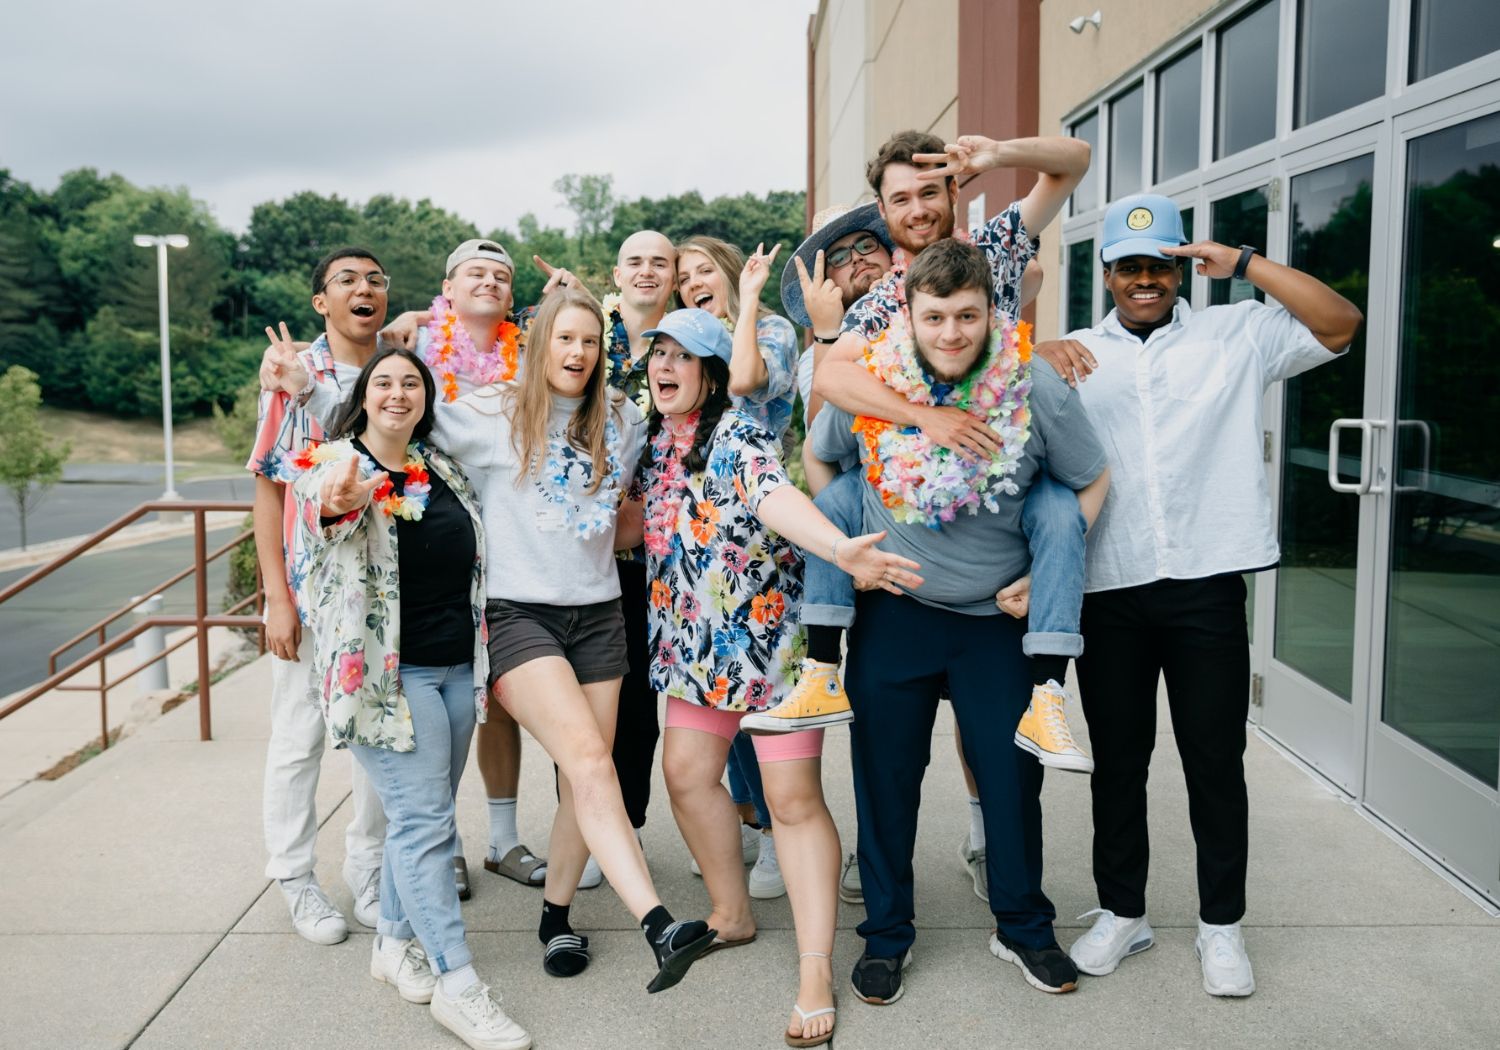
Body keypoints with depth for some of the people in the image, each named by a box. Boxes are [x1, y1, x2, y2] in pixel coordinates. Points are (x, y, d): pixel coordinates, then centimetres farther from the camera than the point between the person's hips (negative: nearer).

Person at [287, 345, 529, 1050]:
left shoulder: (441, 469, 11)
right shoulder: (334, 463, -7)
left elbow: (466, 559, 27)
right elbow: (321, 504, -32)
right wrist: (339, 504, -55)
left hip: (456, 667, 7)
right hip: (385, 669, -6)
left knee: (421, 816, 14)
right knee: (425, 819, -9)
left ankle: (396, 941, 31)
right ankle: (456, 983, -3)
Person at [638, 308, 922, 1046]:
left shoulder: (736, 436, -16)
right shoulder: (654, 441, 8)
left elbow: (774, 497, -35)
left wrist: (840, 549, -52)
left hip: (767, 633, -7)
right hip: (696, 639, 8)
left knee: (793, 796, -6)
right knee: (686, 772, 9)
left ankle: (816, 970, 0)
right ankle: (732, 912, 31)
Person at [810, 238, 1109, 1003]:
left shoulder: (1036, 389, -13)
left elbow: (1091, 483, 1)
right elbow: (819, 461, 8)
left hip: (998, 613, 0)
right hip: (891, 608, 1)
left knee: (1011, 774, 7)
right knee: (885, 774, 8)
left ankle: (1023, 927, 31)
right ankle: (886, 932, 27)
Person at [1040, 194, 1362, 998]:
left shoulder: (1236, 337, 7)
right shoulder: (1075, 355, 10)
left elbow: (1340, 324, -3)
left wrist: (1243, 263, -6)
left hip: (1206, 584, -1)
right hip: (1108, 590, 1)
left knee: (1215, 760, 8)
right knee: (1117, 759, 12)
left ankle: (1221, 925, 25)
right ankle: (1121, 912, 28)